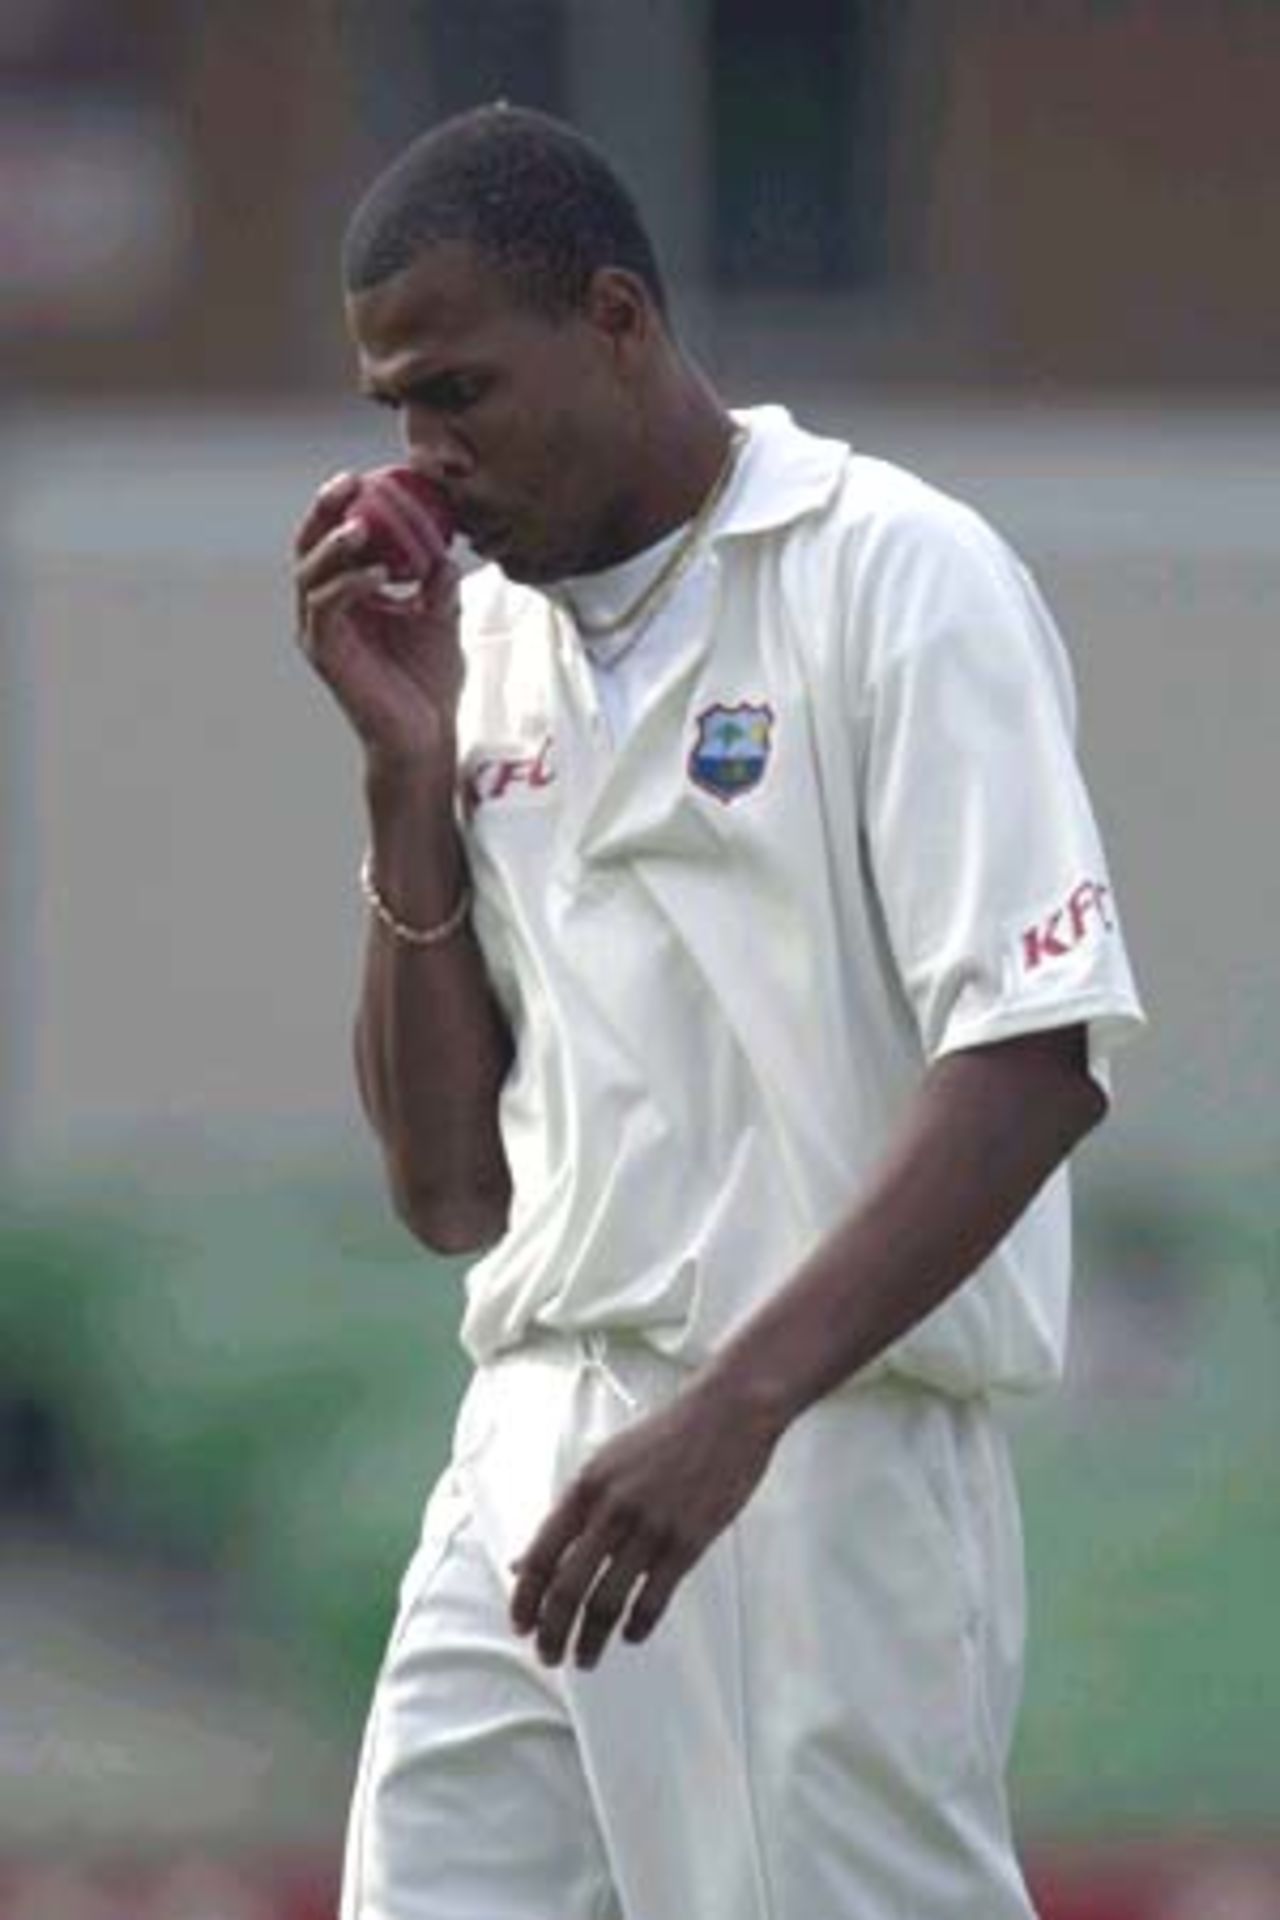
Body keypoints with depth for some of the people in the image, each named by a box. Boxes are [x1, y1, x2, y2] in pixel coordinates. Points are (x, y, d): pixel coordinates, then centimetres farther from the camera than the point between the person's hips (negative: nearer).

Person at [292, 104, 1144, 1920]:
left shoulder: (897, 579, -5)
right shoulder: (490, 642, 16)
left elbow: (1040, 1064, -15)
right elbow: (453, 1188, 15)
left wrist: (733, 1407, -24)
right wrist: (408, 768, 5)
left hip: (827, 1470, -6)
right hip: (531, 1469, 6)